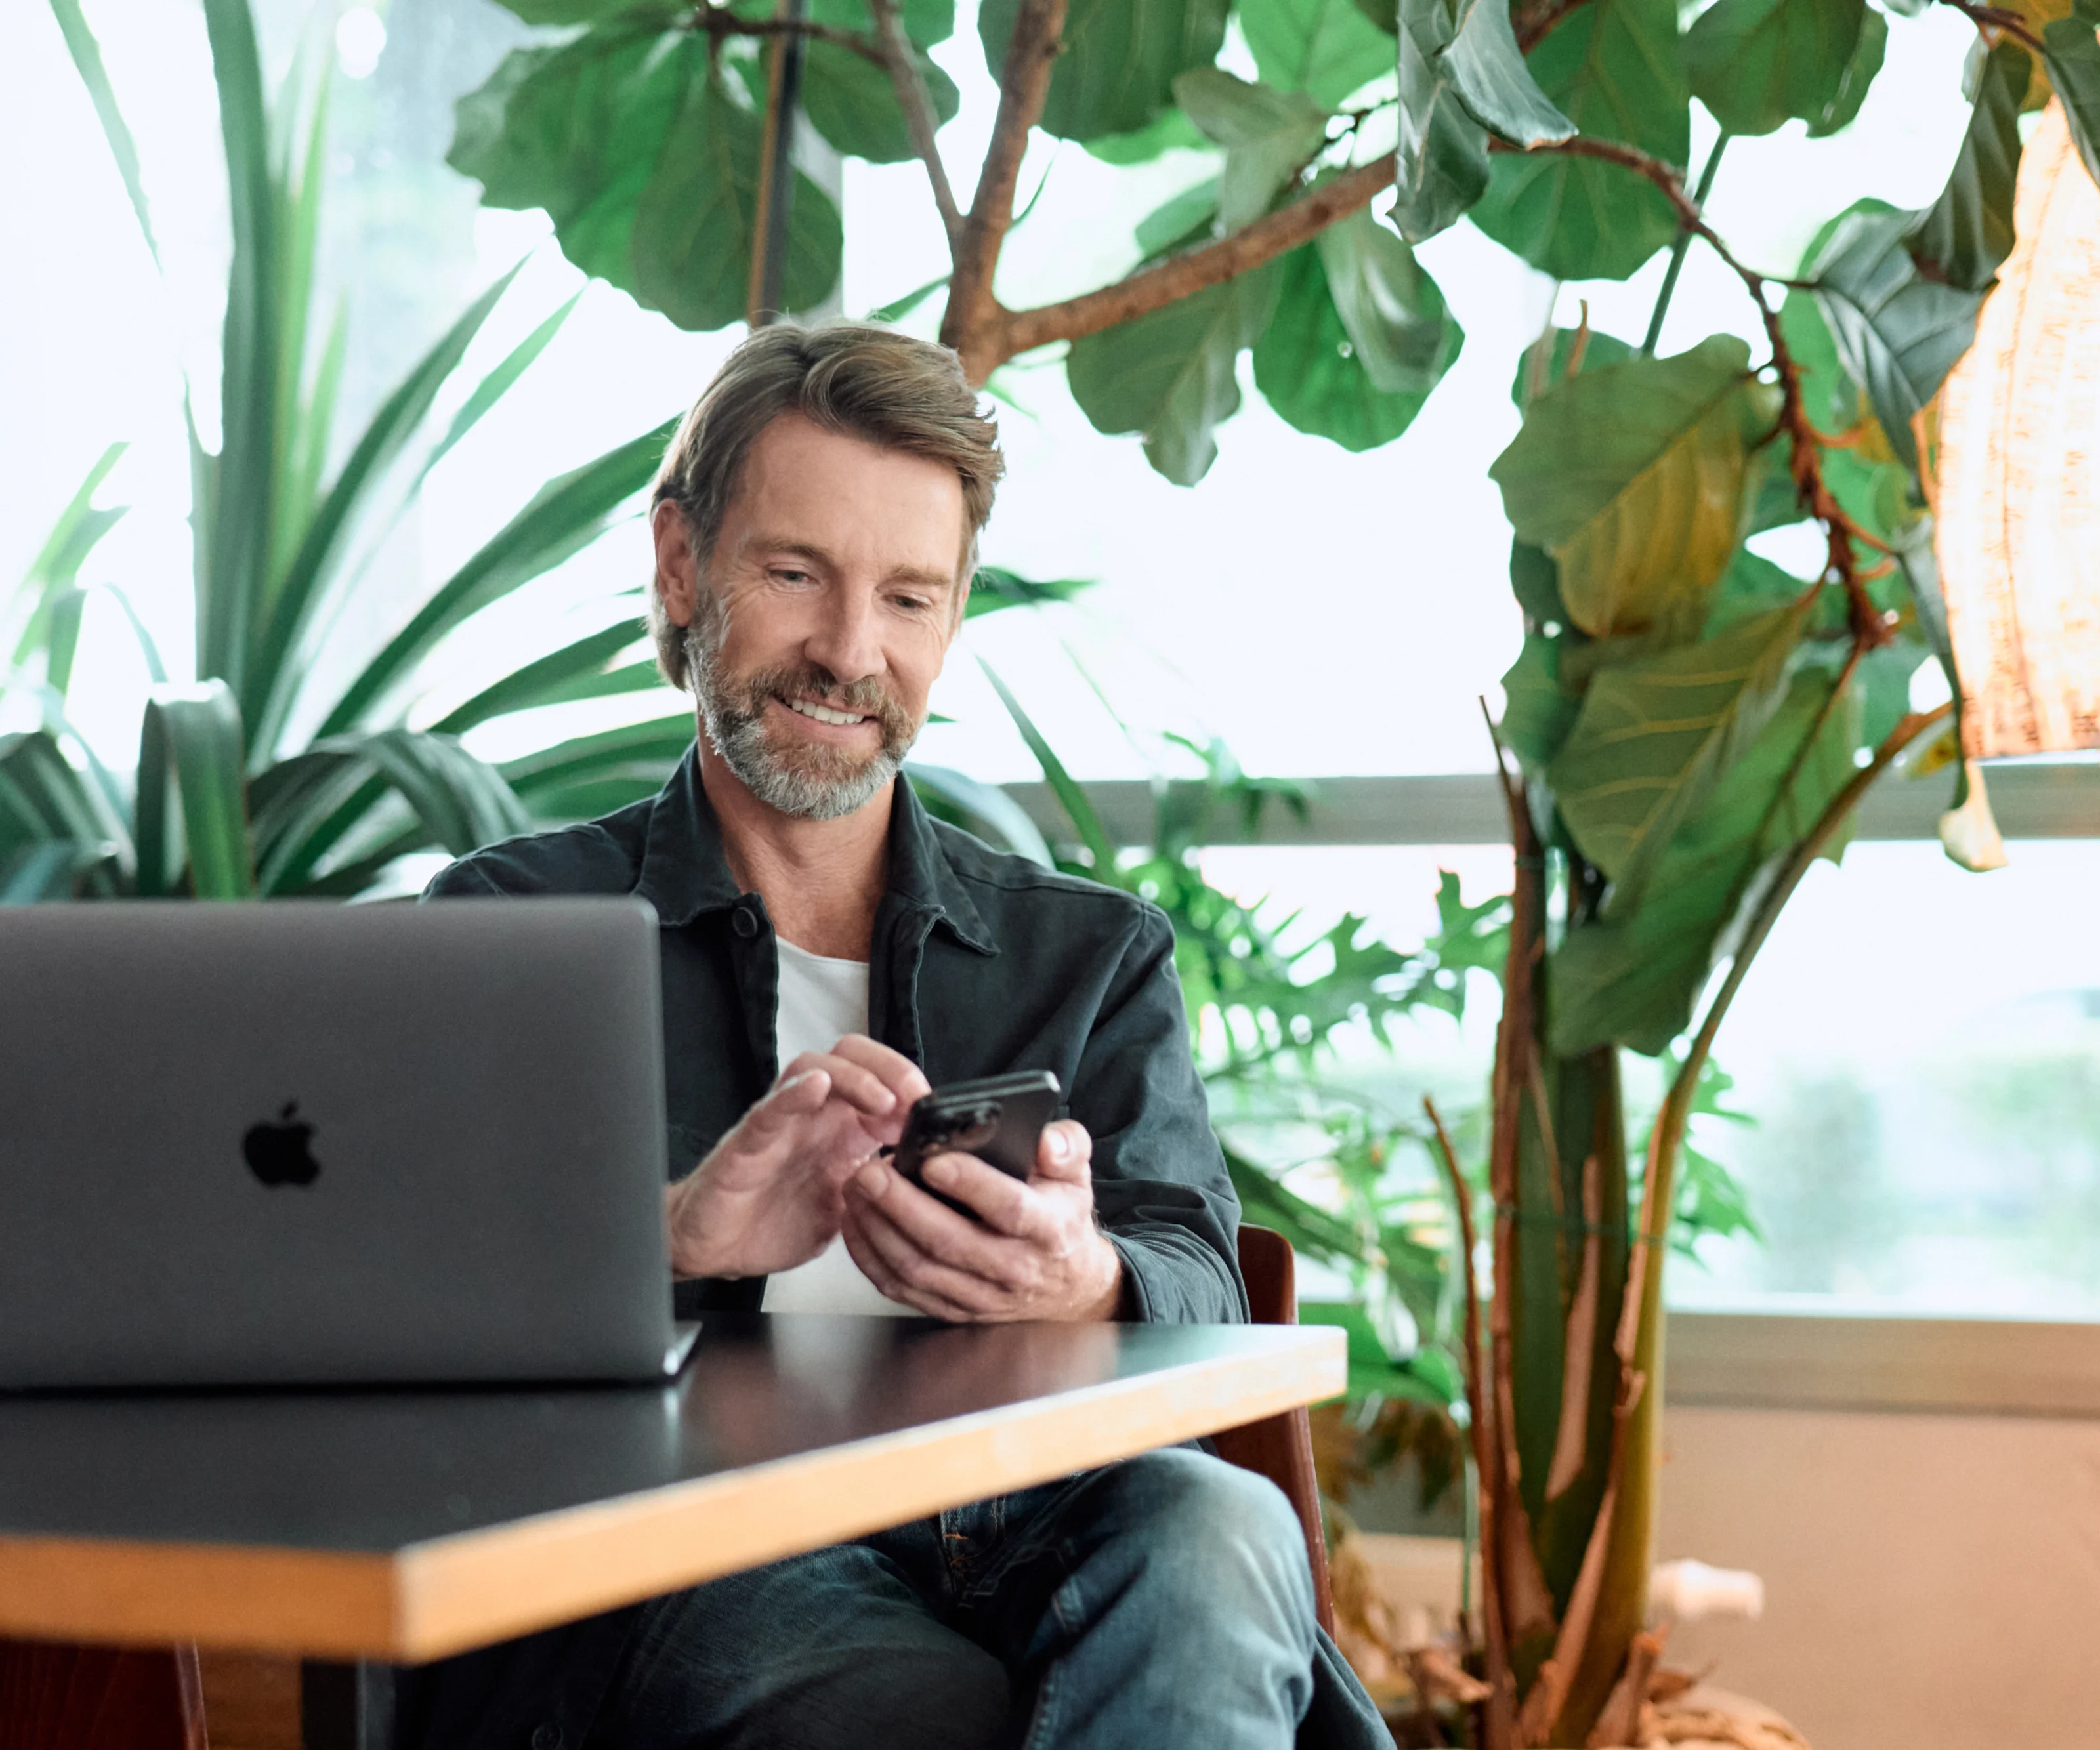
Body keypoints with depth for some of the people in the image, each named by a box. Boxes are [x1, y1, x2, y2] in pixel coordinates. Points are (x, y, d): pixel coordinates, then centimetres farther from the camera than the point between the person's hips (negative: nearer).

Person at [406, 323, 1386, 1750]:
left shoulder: (1096, 952, 25)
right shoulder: (510, 930, 17)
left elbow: (1199, 1296, 8)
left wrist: (1076, 1286, -20)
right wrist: (672, 1235, -22)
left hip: (1035, 1531, 3)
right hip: (672, 1556, -3)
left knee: (1218, 1527, -34)